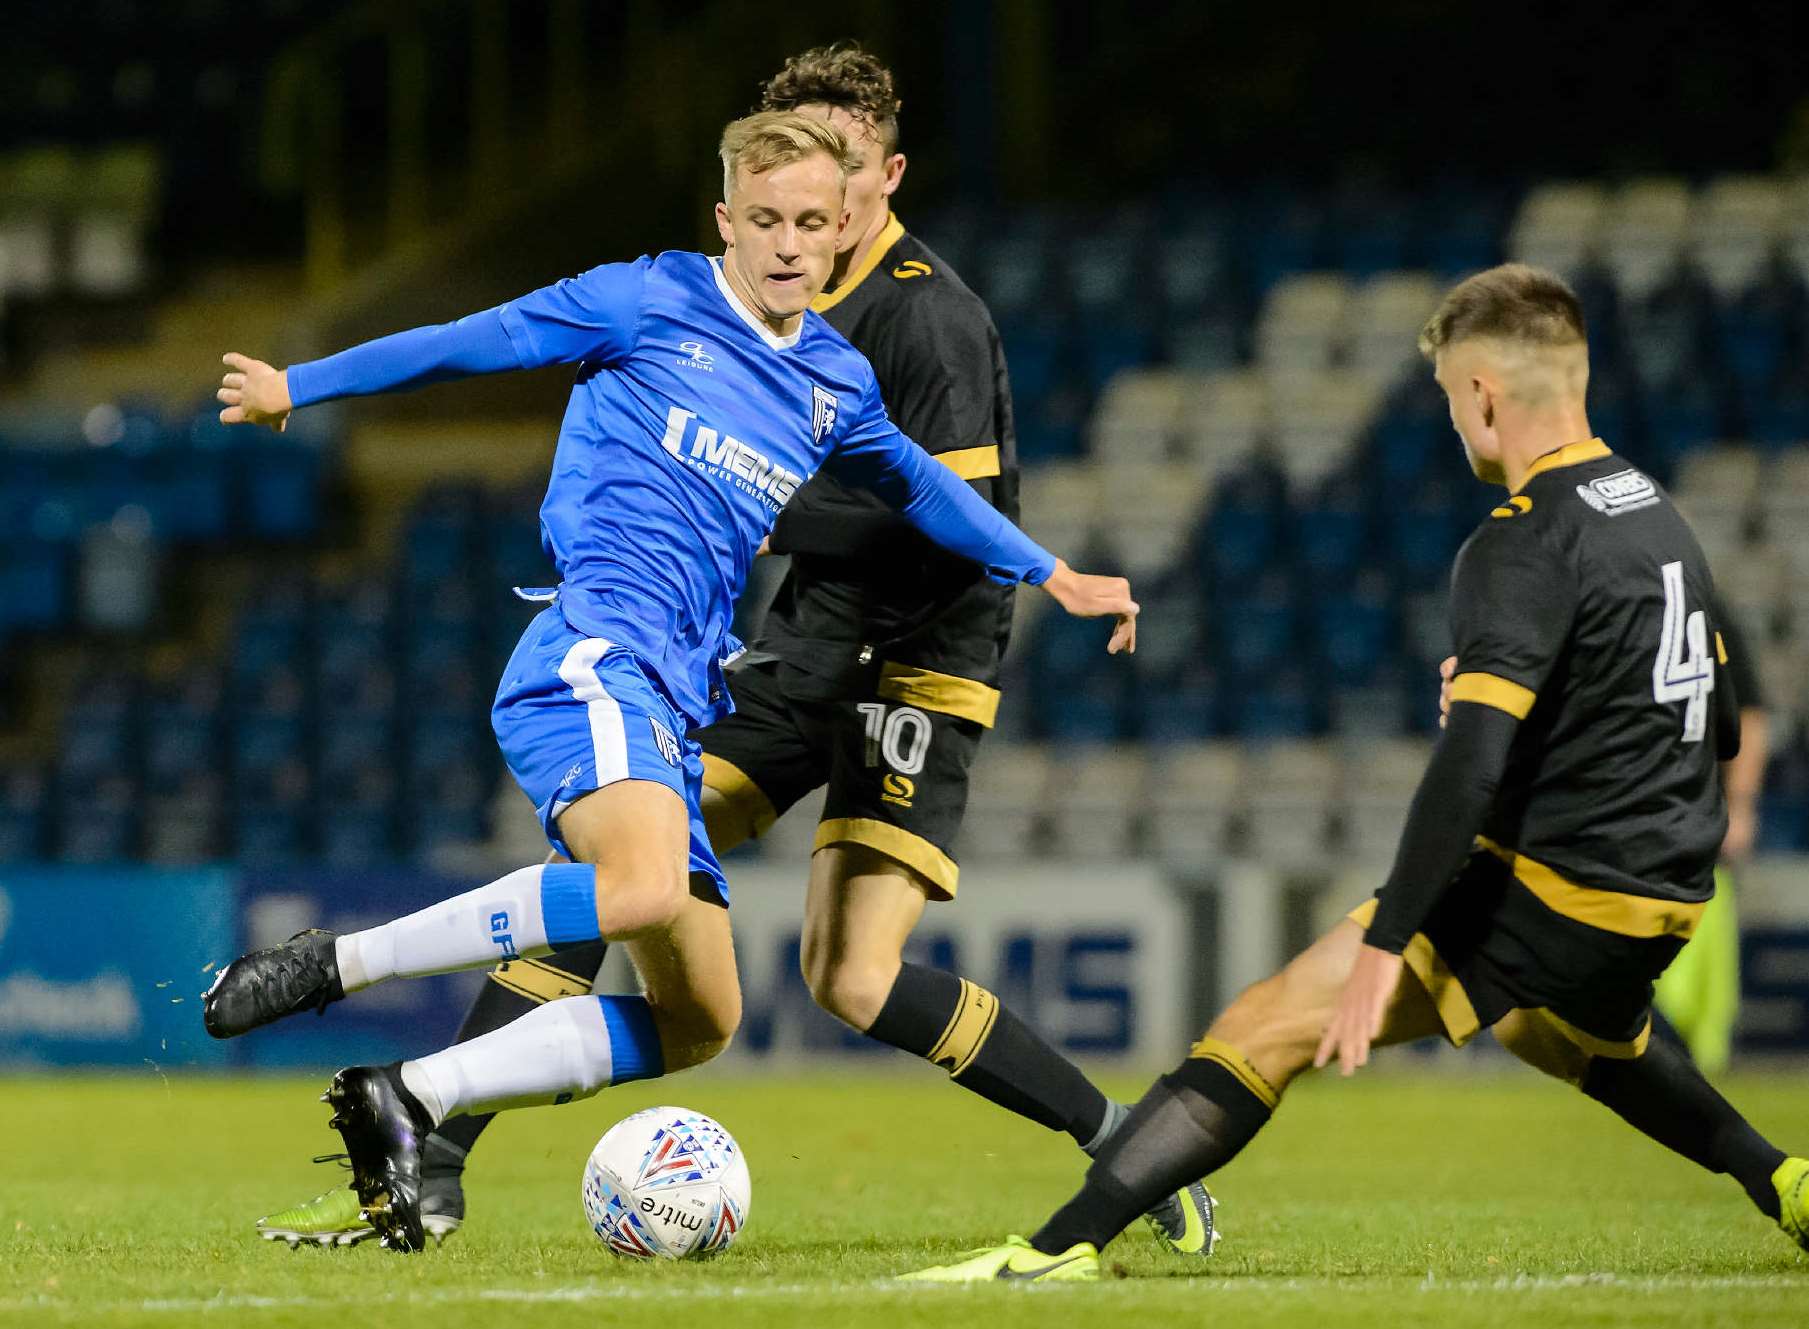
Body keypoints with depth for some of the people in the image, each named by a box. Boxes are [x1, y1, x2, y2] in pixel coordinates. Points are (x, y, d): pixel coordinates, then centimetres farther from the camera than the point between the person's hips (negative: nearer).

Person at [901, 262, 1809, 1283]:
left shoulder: (1528, 542, -15)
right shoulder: (1660, 515, 12)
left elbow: (1473, 764, -25)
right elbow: (1721, 727, 21)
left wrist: (1384, 944, -26)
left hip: (1551, 892, -8)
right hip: (1667, 896, 8)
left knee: (1271, 1025, -10)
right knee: (1584, 1036, 40)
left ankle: (1065, 1245, -19)